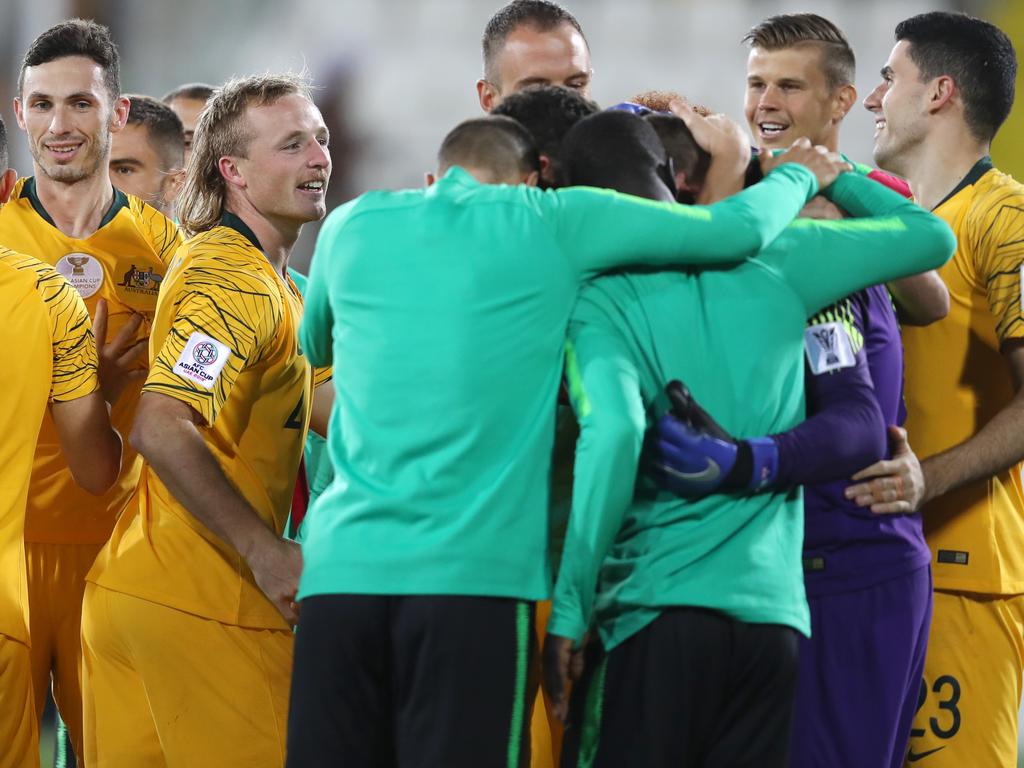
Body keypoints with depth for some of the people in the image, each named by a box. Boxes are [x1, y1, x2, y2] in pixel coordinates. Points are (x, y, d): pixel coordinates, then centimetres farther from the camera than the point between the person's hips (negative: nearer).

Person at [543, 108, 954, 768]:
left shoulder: (601, 301, -3)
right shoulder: (774, 261, 8)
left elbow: (615, 430, -21)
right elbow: (931, 237, 19)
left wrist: (570, 610, -16)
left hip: (655, 613, -4)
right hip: (775, 614, 4)